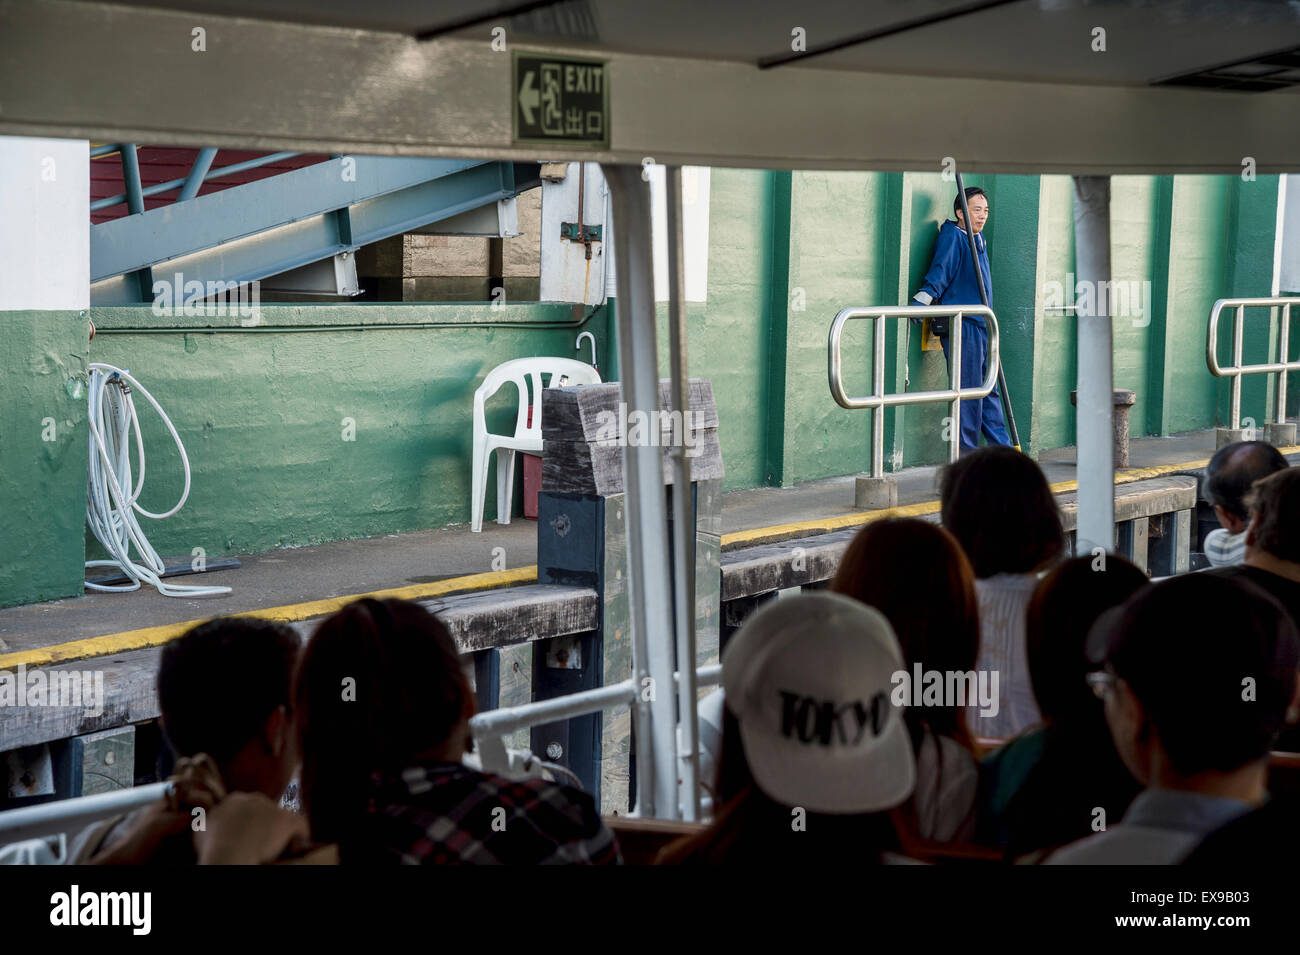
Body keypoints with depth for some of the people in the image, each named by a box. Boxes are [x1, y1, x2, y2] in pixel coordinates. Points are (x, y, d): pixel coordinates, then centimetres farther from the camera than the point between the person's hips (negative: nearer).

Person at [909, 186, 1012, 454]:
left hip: (980, 324, 9)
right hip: (961, 324, -9)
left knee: (989, 389, 11)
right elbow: (940, 273, -16)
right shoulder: (952, 236, -8)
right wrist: (920, 302, -28)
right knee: (968, 390, -7)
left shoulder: (979, 238, 18)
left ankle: (1002, 447, 16)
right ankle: (965, 450, -2)